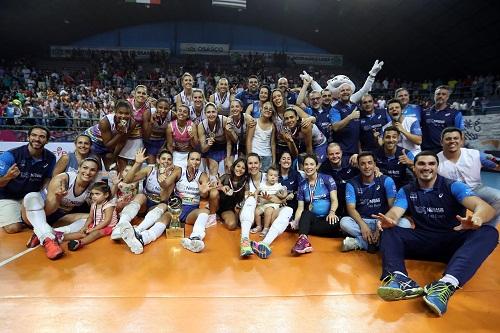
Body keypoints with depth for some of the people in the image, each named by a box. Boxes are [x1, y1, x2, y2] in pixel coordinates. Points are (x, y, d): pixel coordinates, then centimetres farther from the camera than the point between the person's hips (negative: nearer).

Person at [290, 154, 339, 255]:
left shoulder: (327, 179, 2)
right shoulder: (302, 185, 10)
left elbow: (334, 200, -7)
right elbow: (300, 208, 6)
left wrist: (332, 212, -29)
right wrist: (296, 221, -15)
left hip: (327, 218, -2)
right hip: (312, 218, 2)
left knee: (335, 225, -38)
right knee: (306, 213, -36)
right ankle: (303, 239, -59)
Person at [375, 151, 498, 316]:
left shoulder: (453, 186, -2)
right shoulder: (406, 191, 5)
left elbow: (485, 207, -18)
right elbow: (395, 212, -10)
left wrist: (477, 218, -45)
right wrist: (388, 220, -38)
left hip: (453, 242, -1)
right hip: (422, 242, 2)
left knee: (488, 233, -29)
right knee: (388, 231, -20)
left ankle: (446, 285, -52)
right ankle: (399, 278, -48)